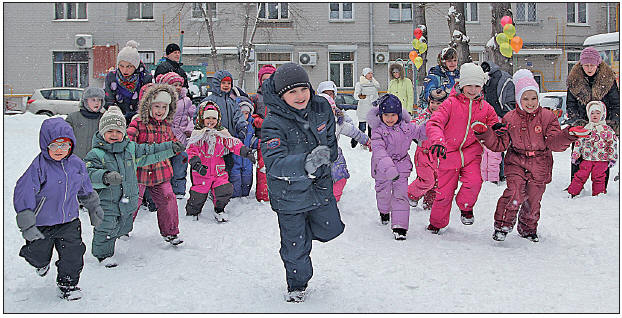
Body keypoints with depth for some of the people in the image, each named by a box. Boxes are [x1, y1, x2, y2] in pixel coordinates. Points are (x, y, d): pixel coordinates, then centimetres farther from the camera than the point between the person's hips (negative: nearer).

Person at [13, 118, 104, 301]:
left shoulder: (77, 164, -3)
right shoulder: (39, 166, -19)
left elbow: (85, 190, 14)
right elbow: (22, 194, -19)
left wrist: (94, 208, 21)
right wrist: (27, 225, -22)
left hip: (69, 221, 3)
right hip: (42, 224, -3)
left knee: (73, 255, 0)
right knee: (39, 256, 15)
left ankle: (68, 284, 24)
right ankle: (41, 264, 52)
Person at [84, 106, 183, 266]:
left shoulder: (131, 148, 4)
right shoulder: (95, 154, -13)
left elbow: (149, 153, 15)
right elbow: (89, 174, -25)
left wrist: (171, 148, 13)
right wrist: (105, 177, -45)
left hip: (127, 201, 5)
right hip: (107, 204, -5)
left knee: (123, 228, 18)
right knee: (106, 228, 2)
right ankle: (103, 253, 27)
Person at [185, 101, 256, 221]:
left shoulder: (222, 134, 7)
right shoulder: (197, 135, 0)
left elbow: (233, 144, -2)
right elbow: (191, 150, -8)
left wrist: (245, 151, -20)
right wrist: (196, 164, -25)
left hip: (219, 171, 2)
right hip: (201, 173, -2)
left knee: (226, 190, -14)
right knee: (198, 197, 1)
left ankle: (219, 210, 14)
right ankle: (192, 213, 32)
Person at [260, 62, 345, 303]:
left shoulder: (321, 107, -11)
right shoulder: (274, 123, -27)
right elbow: (274, 164, -39)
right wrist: (305, 163, -54)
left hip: (320, 185, 4)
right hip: (289, 194, -4)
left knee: (330, 229, 18)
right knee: (296, 247, 9)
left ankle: (304, 228, 50)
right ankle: (297, 285, 37)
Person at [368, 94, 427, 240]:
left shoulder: (406, 127, -4)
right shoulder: (378, 130, -19)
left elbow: (420, 132, 14)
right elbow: (378, 150, -31)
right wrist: (388, 168, -44)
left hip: (402, 167, 2)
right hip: (382, 169, -1)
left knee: (401, 195, -4)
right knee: (383, 194, 16)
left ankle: (399, 226, 0)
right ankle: (384, 211, 49)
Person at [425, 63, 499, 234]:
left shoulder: (485, 107, 7)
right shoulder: (450, 103, -5)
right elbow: (434, 123, -15)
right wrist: (438, 140, -34)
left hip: (472, 155, 2)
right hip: (450, 154, -2)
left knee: (474, 181, -24)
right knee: (444, 191, 2)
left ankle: (466, 207, 10)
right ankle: (437, 222, 29)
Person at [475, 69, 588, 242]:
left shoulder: (547, 117, -2)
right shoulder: (510, 119, 1)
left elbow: (555, 143, -10)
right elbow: (500, 144, -2)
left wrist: (568, 135, -29)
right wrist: (486, 133, -17)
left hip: (539, 165, 1)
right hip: (516, 162, -1)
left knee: (533, 199, 9)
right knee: (515, 192, -21)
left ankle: (528, 229, 34)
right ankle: (503, 225, -5)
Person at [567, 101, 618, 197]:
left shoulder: (607, 129, 1)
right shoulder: (586, 128, 8)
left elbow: (613, 144, 1)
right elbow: (579, 142, 11)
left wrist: (612, 158, -1)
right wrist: (575, 155, 8)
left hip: (601, 159, -2)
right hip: (587, 158, 2)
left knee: (598, 178, 4)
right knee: (580, 176, 0)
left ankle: (598, 195, 17)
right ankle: (572, 192, 9)